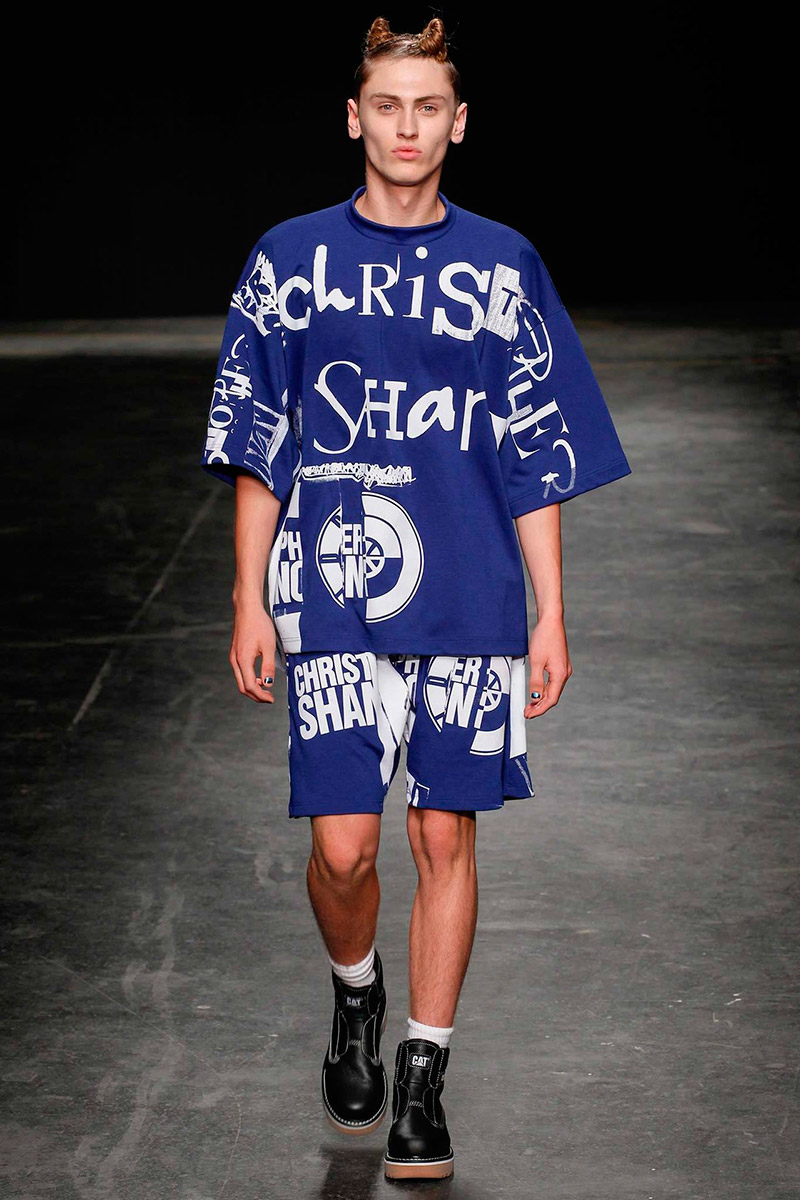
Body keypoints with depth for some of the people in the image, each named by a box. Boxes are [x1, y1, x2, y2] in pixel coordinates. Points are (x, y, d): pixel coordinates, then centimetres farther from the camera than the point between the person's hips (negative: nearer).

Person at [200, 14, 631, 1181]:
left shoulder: (502, 266, 7)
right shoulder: (290, 261, 6)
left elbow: (538, 458, 7)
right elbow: (256, 449, 7)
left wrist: (550, 615, 3)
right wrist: (251, 602, 2)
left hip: (473, 603, 1)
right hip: (331, 599, 0)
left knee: (446, 836, 3)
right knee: (342, 846, -5)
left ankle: (423, 1077, 16)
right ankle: (356, 991, 27)